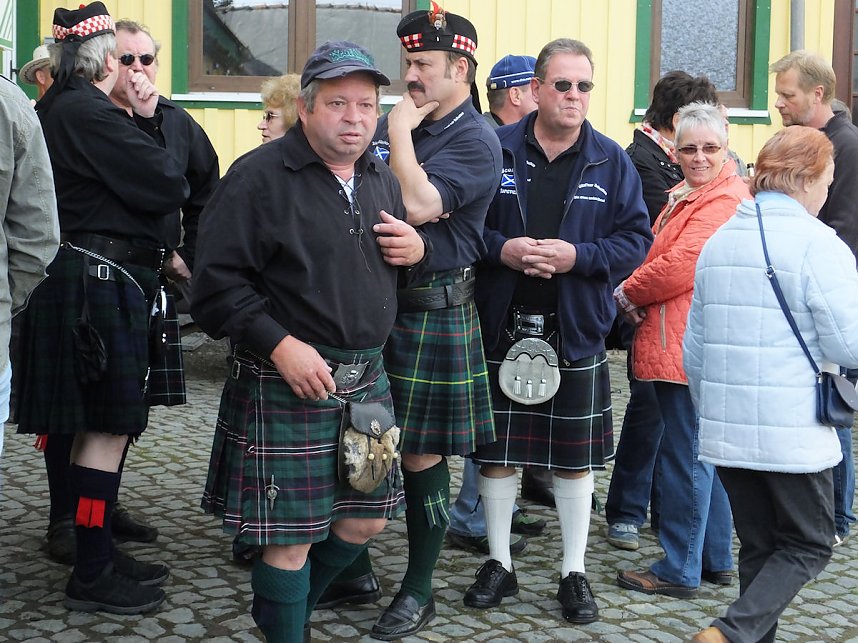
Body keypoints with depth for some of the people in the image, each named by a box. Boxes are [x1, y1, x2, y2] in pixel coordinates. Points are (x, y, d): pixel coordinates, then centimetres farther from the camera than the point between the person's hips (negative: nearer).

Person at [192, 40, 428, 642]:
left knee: (365, 520, 16)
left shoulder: (380, 178, 11)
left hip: (368, 380, 7)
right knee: (291, 537, 0)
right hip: (289, 384, -7)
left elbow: (399, 250, 27)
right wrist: (280, 345, -22)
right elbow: (217, 281, -15)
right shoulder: (258, 176, -11)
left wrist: (417, 248, 3)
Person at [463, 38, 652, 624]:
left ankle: (575, 573, 22)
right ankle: (499, 564, 25)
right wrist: (502, 249, -17)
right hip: (503, 328, 0)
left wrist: (578, 256, -16)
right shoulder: (496, 150, 0)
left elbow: (636, 238, -1)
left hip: (577, 333, 0)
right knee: (496, 452, 8)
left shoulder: (610, 160, 2)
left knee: (576, 458, 8)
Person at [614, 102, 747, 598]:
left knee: (687, 456, -3)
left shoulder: (725, 200, -15)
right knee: (703, 453, 17)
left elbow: (681, 266, -22)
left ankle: (680, 571, 6)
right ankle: (716, 558, 28)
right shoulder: (688, 195, 18)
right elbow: (661, 254, 20)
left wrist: (627, 292, -7)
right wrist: (637, 297, 0)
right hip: (680, 344, 11)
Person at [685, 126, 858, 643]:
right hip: (793, 434, -6)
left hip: (725, 430, 6)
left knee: (760, 546, 17)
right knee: (809, 545, 8)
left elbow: (694, 351, 13)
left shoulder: (719, 241, 9)